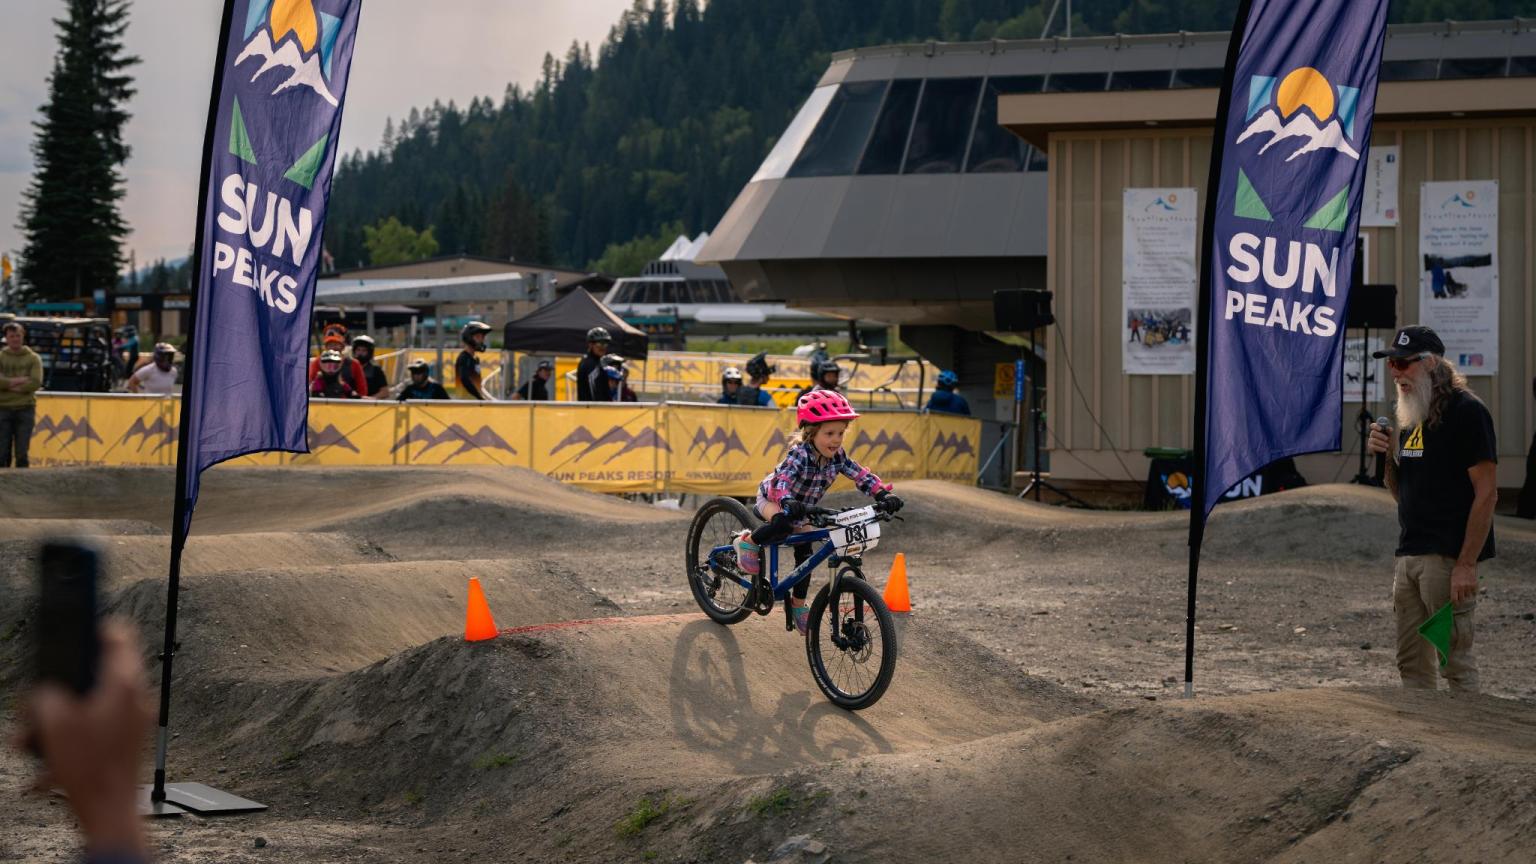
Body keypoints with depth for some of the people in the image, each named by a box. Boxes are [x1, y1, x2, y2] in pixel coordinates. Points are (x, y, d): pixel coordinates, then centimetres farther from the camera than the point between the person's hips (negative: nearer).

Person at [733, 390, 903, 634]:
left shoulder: (837, 456, -17)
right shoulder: (799, 454, -35)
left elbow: (862, 476, -20)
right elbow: (782, 479, -49)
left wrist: (883, 495, -37)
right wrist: (788, 502, -69)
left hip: (802, 508, 6)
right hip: (771, 499, -6)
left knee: (805, 554, 3)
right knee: (783, 524, -37)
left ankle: (798, 603, 20)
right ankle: (748, 542, -11)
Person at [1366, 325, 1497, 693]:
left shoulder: (1466, 411, -9)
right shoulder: (1410, 417, 17)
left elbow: (1486, 493, -13)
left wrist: (1466, 564, -19)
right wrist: (1387, 457, 2)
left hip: (1448, 557, -8)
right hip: (1410, 556, 8)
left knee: (1455, 659, -7)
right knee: (1412, 662, 9)